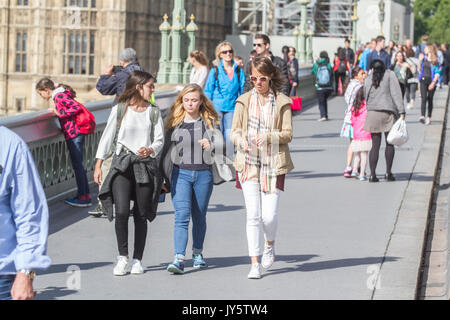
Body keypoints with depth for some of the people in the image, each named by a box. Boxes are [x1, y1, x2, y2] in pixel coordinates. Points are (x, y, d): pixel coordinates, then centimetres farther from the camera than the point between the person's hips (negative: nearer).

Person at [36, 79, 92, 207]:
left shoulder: (59, 96, -13)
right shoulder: (60, 95, 15)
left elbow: (77, 107, -22)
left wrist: (60, 113, -17)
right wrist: (56, 110, 12)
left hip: (73, 134, -10)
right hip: (76, 134, 10)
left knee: (77, 165, -4)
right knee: (78, 165, 13)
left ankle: (83, 198, 0)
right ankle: (86, 196, 17)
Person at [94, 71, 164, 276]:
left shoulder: (153, 112, 8)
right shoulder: (120, 110, 2)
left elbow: (159, 140, 8)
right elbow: (108, 137, 5)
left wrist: (150, 150, -14)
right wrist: (98, 165, 4)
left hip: (145, 165, 2)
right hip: (122, 164, -2)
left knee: (141, 215, 3)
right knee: (121, 211, -15)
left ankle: (137, 260, 12)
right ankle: (122, 257, -2)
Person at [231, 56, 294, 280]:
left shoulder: (282, 102, 3)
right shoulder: (244, 101, 8)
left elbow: (287, 134, 0)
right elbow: (235, 131, 8)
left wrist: (267, 136, -18)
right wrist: (241, 140, -15)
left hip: (273, 163, -1)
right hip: (248, 163, 1)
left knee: (269, 215, -6)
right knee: (253, 215, -5)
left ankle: (270, 245, 28)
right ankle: (255, 263, 0)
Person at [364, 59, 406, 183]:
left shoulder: (368, 79, 12)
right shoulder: (390, 75, 4)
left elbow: (366, 97, 11)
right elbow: (396, 93, -5)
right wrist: (401, 111, -8)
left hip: (373, 113, 2)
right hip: (388, 112, -2)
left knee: (375, 145, 5)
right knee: (390, 143, 10)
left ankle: (372, 174, -1)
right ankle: (388, 173, 6)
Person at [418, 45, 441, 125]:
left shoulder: (435, 60, -2)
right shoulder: (424, 58, 10)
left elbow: (437, 73, -6)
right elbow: (420, 69, 20)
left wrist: (433, 82, -16)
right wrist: (420, 61, 6)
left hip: (431, 81, -2)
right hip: (423, 80, 2)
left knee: (430, 100, 5)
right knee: (424, 98, -12)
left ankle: (429, 117, 16)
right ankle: (422, 116, -24)